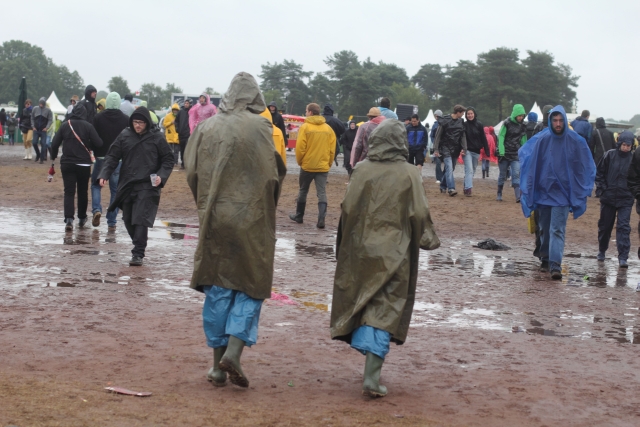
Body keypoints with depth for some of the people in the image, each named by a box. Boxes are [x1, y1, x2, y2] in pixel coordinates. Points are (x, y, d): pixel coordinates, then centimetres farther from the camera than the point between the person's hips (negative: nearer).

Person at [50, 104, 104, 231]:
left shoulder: (64, 125, -2)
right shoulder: (87, 126, -7)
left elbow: (55, 143, 0)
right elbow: (98, 143, -11)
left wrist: (53, 156, 18)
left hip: (67, 164, 1)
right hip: (84, 164, -1)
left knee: (69, 192, 0)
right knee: (83, 191, 15)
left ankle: (69, 219, -16)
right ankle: (82, 218, 26)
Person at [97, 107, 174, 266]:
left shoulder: (157, 138, -3)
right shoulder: (124, 135, 4)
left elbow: (168, 160, 3)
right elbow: (112, 157, 7)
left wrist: (161, 176, -14)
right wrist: (104, 174, -6)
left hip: (147, 186, -4)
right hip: (127, 185, 4)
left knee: (141, 220, -12)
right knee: (128, 220, 10)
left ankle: (138, 254, -9)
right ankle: (139, 246, 29)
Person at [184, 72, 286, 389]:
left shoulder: (207, 127, 2)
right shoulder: (260, 129, -8)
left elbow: (192, 173, 5)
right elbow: (275, 173, -8)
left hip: (214, 218, 3)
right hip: (252, 220, -3)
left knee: (217, 289, 10)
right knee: (251, 286, 7)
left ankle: (218, 364, 12)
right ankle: (234, 350, -10)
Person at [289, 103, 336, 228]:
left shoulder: (305, 127, -9)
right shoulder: (328, 128, 3)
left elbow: (300, 147, -10)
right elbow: (332, 149, 4)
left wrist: (299, 161, 5)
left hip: (307, 165, -2)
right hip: (323, 166, 2)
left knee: (303, 191, 15)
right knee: (322, 193, 0)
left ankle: (299, 216, 27)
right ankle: (321, 219, -11)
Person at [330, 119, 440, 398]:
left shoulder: (361, 171, -3)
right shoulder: (409, 174, -6)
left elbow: (348, 209, -3)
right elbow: (420, 214, -6)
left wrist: (345, 247, 9)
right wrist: (429, 239, 12)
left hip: (360, 250, 2)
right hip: (394, 255, -2)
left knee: (360, 304, 17)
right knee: (384, 312, 0)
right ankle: (372, 377, -9)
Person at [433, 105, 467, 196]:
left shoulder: (461, 122, 8)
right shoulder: (444, 121, -6)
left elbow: (463, 136, 10)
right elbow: (438, 135, -4)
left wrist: (463, 148, -2)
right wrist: (436, 149, -9)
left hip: (455, 149, 5)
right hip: (446, 148, -5)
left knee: (450, 168, 9)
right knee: (449, 167, -17)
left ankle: (443, 186, 24)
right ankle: (451, 188, -26)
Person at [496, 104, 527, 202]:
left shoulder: (523, 126, 6)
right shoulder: (507, 123, -8)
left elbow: (523, 140, 12)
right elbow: (501, 137, -10)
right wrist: (501, 151, -19)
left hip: (516, 154, 3)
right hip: (504, 153, -3)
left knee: (516, 174, -10)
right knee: (502, 175, 7)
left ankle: (518, 196, -17)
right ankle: (499, 194, 22)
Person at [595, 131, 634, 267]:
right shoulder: (610, 155, -3)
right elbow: (599, 173, 5)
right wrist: (601, 189, -2)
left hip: (625, 200, -1)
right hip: (608, 198, 1)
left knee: (623, 227, -8)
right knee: (605, 225, 13)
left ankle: (623, 257, -9)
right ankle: (602, 251, 34)